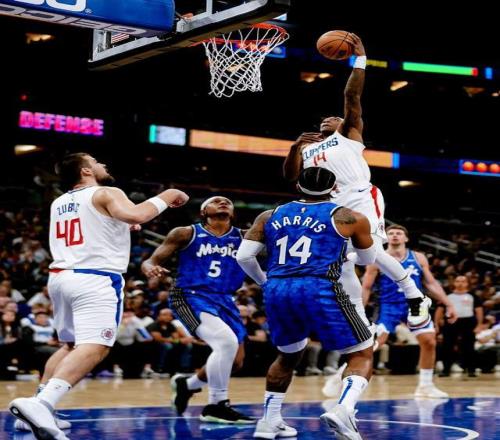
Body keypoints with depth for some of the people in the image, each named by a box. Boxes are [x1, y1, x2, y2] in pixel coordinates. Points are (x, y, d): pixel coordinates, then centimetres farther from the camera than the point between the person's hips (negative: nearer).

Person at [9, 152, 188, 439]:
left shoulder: (58, 204, 22)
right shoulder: (106, 194, -1)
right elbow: (136, 215, -20)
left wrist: (122, 226, 44)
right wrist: (165, 198, -4)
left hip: (60, 276, 8)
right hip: (96, 279, -8)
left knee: (71, 345, 23)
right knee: (94, 348, -18)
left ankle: (40, 409, 17)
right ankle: (40, 404, -37)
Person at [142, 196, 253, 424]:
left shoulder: (243, 238, 9)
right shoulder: (186, 234, 1)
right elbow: (151, 261, -1)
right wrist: (150, 268, -24)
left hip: (224, 300, 6)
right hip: (190, 296, -6)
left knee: (236, 361, 8)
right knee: (226, 341, -28)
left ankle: (187, 384, 36)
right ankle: (216, 406, -12)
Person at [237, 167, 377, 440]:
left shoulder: (270, 216, 19)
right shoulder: (349, 218, 13)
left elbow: (244, 257, 11)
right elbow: (368, 259, 28)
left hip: (276, 292, 4)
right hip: (319, 291, -4)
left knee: (288, 356, 29)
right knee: (362, 354, 9)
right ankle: (343, 410, -16)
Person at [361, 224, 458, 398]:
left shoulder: (418, 258, 6)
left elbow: (431, 283, 10)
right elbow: (366, 288, -2)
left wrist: (448, 305, 5)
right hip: (389, 306, -4)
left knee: (429, 342, -1)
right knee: (374, 343, -17)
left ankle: (425, 386, 15)